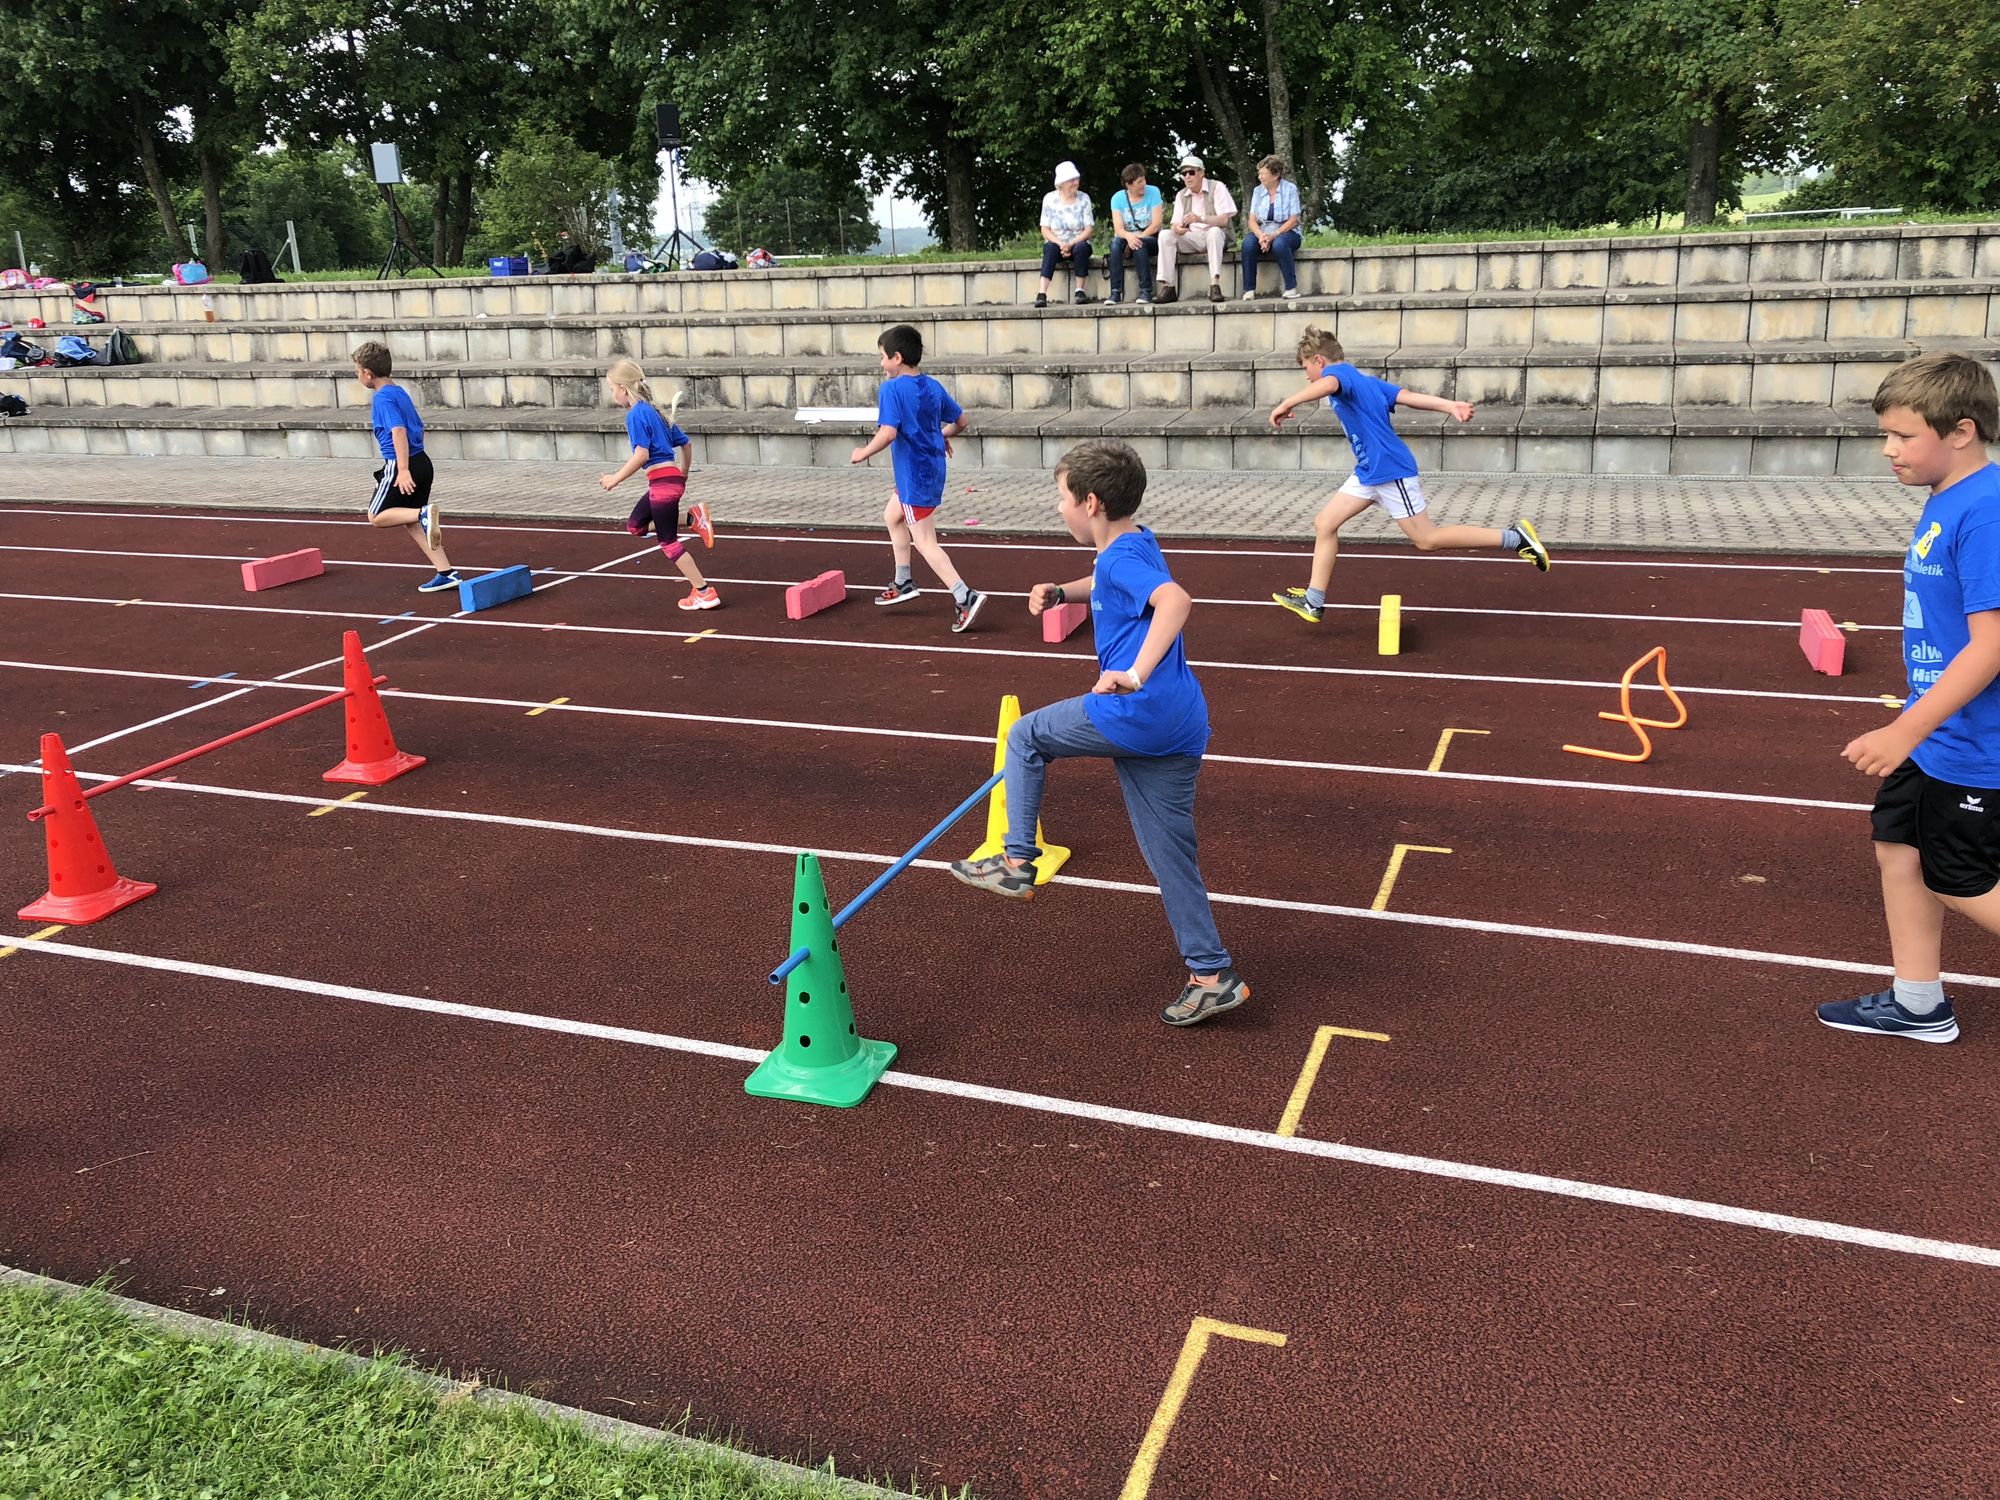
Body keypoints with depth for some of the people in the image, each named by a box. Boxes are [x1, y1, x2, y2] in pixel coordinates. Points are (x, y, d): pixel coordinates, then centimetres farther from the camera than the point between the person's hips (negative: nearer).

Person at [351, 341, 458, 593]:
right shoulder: (400, 393, 14)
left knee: (376, 516, 6)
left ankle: (424, 513, -18)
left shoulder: (382, 398, -12)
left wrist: (403, 469, -29)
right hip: (422, 462, 9)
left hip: (401, 465, -9)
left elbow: (398, 430, -25)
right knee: (412, 522, 14)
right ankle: (446, 572, 7)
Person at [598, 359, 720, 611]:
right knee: (635, 525, 19)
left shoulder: (636, 414, -11)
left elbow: (641, 455, -22)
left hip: (662, 481, -9)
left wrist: (616, 479, -15)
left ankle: (704, 592, 4)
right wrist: (684, 474, 30)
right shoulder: (654, 411, 16)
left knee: (668, 541, 1)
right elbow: (685, 443, 19)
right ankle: (693, 518, 9)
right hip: (673, 478, 9)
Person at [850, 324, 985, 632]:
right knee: (892, 515, 29)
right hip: (932, 466, 9)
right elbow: (960, 421, 12)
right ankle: (904, 583, 36)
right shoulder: (933, 387, 6)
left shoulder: (892, 389, -16)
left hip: (915, 475, -9)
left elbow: (888, 433, -27)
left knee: (924, 542, -4)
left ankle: (965, 597, -13)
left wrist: (863, 453, -12)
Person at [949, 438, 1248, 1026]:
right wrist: (1063, 591, 23)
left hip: (1134, 713, -9)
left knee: (1026, 736, 13)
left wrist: (1135, 675, -39)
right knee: (1171, 855, 14)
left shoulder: (1122, 557, -12)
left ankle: (1016, 862, 15)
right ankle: (1212, 976, 17)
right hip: (1177, 727, 10)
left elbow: (1175, 599, -33)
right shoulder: (1136, 546, 18)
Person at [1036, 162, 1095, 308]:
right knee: (1051, 248, -35)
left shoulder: (1084, 198, 1)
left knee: (1081, 247, -35)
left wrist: (1071, 244, -19)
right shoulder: (1049, 198, 1)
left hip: (1078, 243, 0)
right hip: (1056, 243, 0)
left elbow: (1089, 229, -4)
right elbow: (1045, 229, -2)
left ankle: (1080, 289, -24)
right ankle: (1042, 293, -44)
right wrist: (1060, 244, -19)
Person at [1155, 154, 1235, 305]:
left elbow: (1224, 220, -15)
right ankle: (1167, 286, -24)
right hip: (1192, 238, 4)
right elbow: (1175, 223, 4)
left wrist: (1201, 219, -32)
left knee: (1214, 232, -38)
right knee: (1165, 235, -19)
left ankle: (1215, 284, -43)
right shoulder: (1181, 195, 11)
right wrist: (1176, 228, -23)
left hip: (1215, 236, -4)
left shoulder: (1217, 188, -4)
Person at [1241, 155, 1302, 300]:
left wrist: (1273, 235, -23)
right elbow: (1252, 220, 1)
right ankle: (1249, 290, -27)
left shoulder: (1290, 189, -3)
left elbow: (1293, 220, -9)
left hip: (1286, 232, -3)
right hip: (1262, 232, 3)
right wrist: (1261, 236, -21)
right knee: (1248, 243, -30)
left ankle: (1291, 288, -25)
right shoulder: (1258, 191, 8)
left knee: (1279, 244, -38)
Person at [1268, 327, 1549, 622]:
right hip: (1369, 472, 10)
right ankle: (1312, 602, 10)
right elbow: (1407, 395, 4)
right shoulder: (1364, 380, 16)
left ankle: (1516, 537, 5)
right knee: (1324, 523, 7)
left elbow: (1328, 385, -38)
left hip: (1391, 470, -10)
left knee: (1427, 540, -3)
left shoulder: (1338, 371, -11)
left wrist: (1287, 404, -42)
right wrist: (1450, 406, -7)